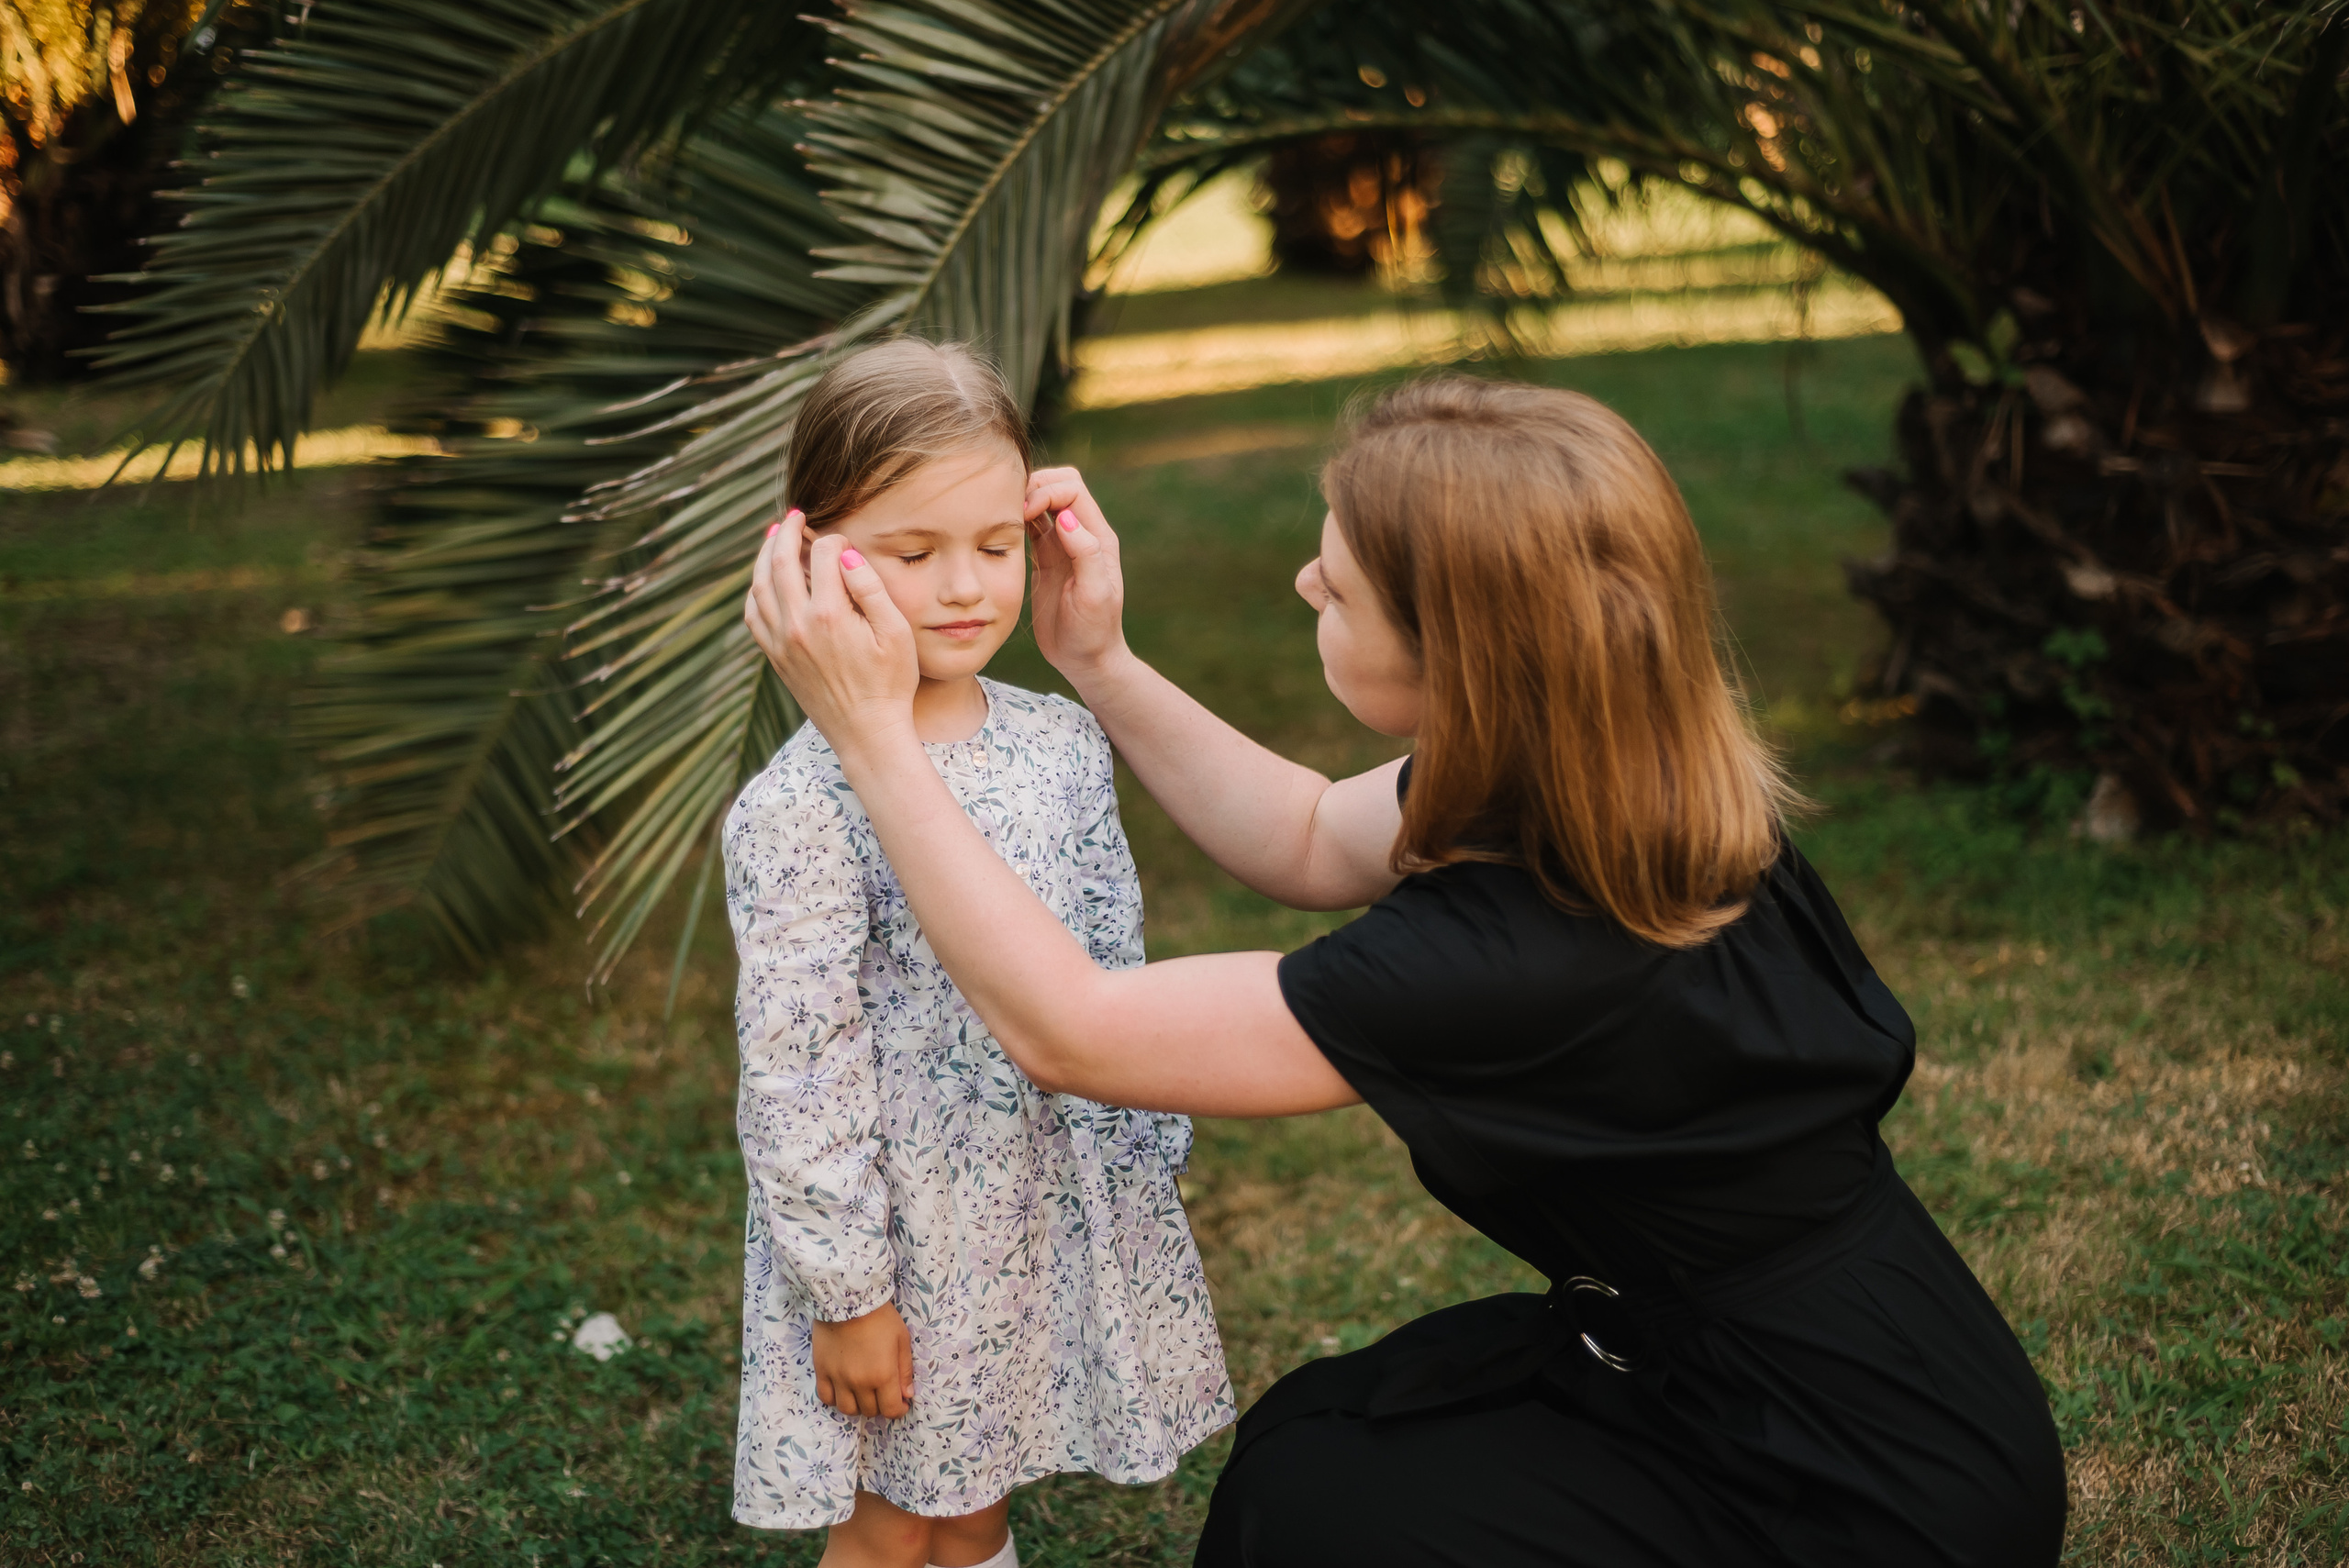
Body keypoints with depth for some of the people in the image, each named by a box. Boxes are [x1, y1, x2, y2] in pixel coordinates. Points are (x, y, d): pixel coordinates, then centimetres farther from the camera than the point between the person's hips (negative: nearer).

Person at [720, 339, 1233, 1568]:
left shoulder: (1063, 743, -3)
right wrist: (845, 1291, -14)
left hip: (1051, 1209, 5)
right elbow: (796, 1070, -17)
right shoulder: (800, 808, -21)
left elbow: (1115, 983, 7)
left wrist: (1144, 1174, 11)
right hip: (891, 1218, -5)